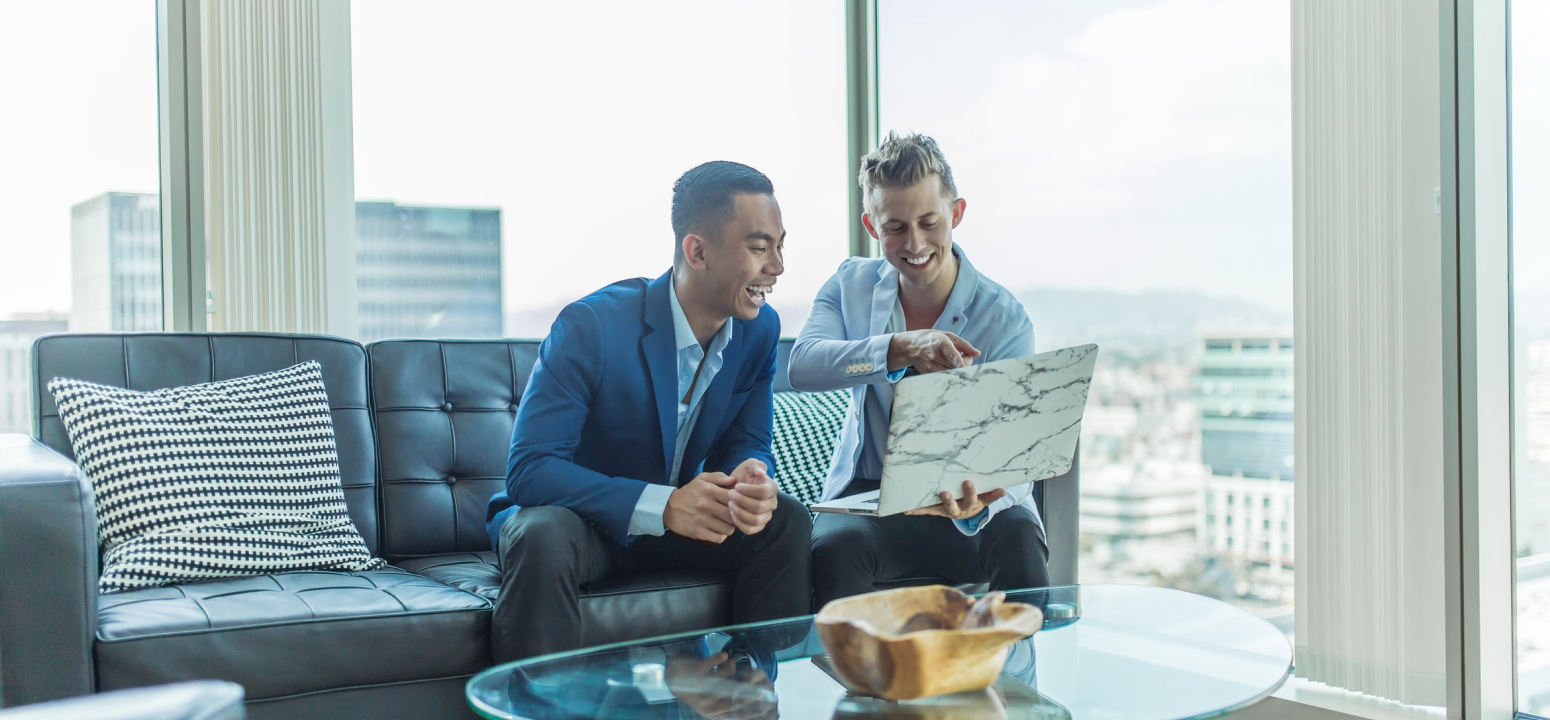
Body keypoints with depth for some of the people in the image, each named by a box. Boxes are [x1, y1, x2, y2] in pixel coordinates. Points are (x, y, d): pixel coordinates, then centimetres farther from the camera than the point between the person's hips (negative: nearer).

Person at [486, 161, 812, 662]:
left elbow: (745, 443, 2)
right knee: (544, 537, -37)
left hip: (679, 520, 5)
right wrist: (662, 506, -38)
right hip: (579, 517, -5)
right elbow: (529, 469, -27)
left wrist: (751, 479, -26)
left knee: (786, 521, -17)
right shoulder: (590, 325, -24)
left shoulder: (760, 329, -6)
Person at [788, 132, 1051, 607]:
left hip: (964, 497, -1)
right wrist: (901, 348, -37)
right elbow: (802, 367, -19)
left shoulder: (1004, 318, -8)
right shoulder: (850, 285, 1)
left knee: (1018, 541, -33)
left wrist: (978, 501, -42)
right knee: (834, 546, -32)